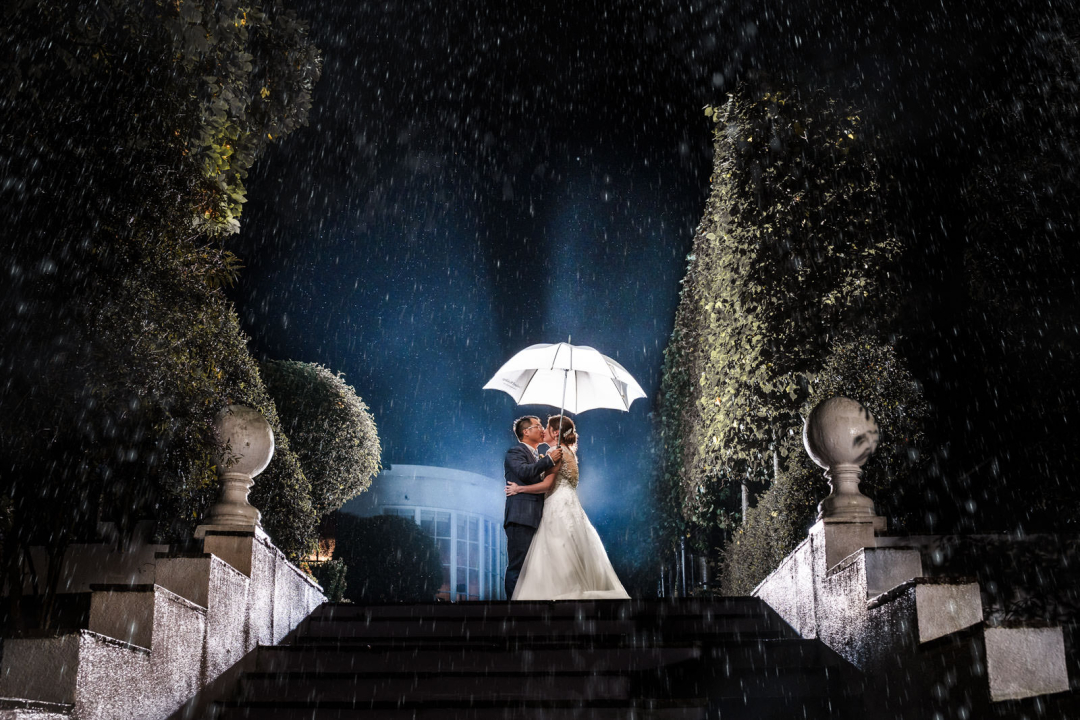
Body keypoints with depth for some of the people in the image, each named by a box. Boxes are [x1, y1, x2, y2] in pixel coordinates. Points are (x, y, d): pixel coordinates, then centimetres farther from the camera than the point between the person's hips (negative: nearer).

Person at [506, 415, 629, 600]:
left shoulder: (556, 452, -10)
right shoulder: (569, 453, 19)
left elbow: (546, 485, -16)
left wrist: (518, 489, -9)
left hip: (559, 507, -10)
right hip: (569, 506, 10)